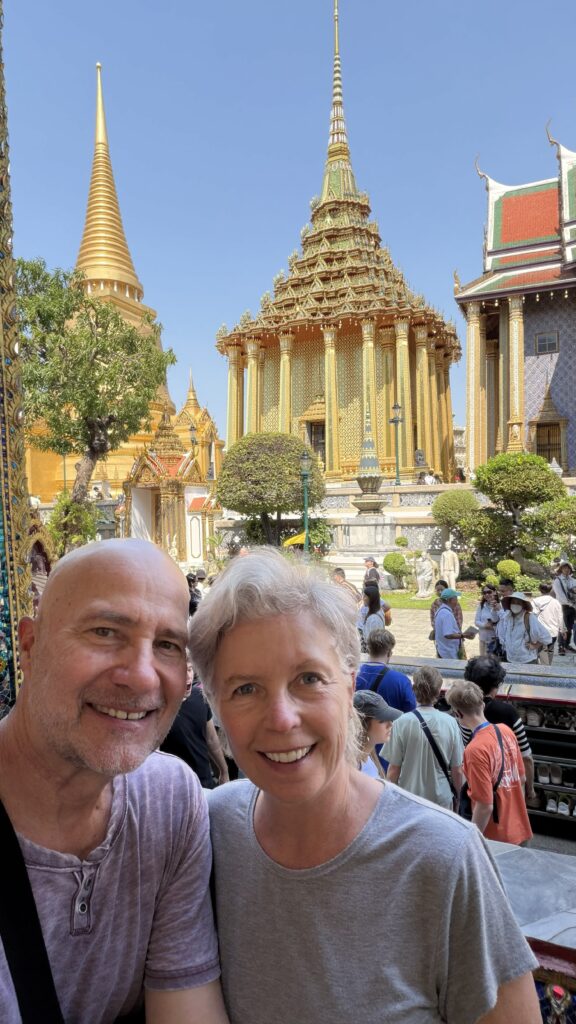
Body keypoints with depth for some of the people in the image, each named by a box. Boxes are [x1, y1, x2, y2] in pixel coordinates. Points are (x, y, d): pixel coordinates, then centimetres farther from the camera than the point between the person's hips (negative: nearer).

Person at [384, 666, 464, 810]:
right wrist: (460, 799, 15)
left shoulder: (402, 723, -14)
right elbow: (457, 770, -1)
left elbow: (394, 770, -9)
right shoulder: (450, 723, -8)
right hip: (442, 798, 2)